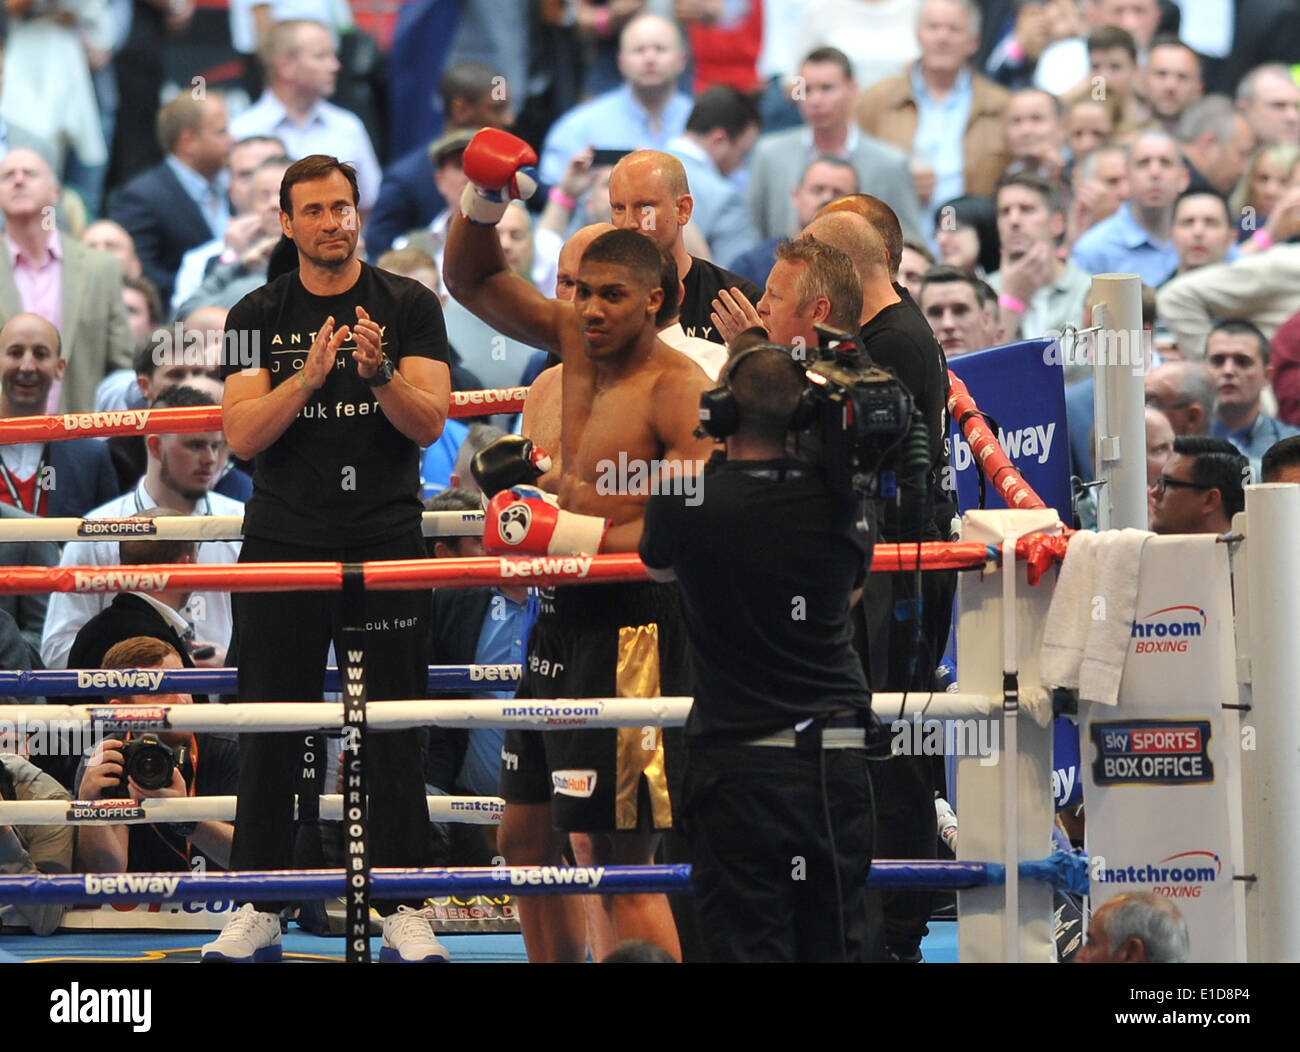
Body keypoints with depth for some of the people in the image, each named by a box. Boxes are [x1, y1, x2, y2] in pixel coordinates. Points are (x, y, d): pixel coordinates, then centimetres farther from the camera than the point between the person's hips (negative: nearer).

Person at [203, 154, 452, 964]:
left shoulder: (409, 306, 3)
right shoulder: (258, 317, 6)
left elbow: (430, 425, -6)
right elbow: (243, 435, -4)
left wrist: (379, 373, -24)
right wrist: (309, 375, -20)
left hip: (385, 541, -1)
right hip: (283, 543, 1)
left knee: (394, 732, -1)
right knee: (270, 736, 3)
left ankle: (406, 911, 2)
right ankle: (258, 910, 9)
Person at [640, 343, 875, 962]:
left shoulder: (685, 505, -9)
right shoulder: (842, 507, -1)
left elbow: (656, 566, 15)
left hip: (741, 762, -3)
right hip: (837, 759, 3)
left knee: (748, 945, -2)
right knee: (837, 945, 10)